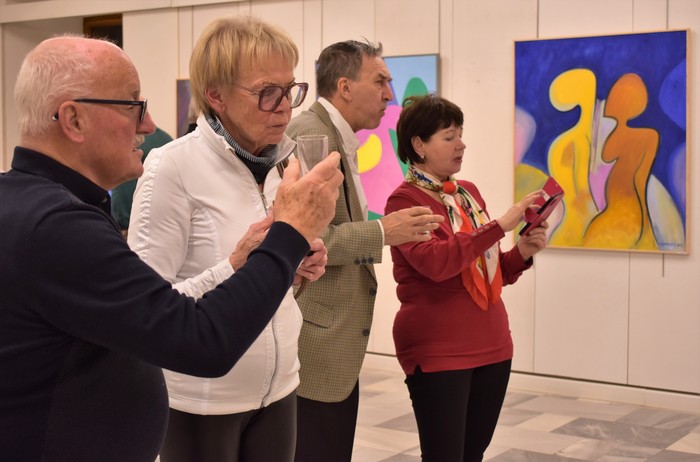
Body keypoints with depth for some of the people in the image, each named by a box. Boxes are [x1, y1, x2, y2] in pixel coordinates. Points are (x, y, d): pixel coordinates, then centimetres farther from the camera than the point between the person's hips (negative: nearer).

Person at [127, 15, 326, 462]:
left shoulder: (277, 163, 3)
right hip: (202, 401, -6)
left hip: (276, 389, 6)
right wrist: (237, 264, -28)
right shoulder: (172, 167, -16)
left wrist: (297, 267, -6)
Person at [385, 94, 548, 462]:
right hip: (437, 351, -7)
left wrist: (521, 253, 0)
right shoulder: (404, 200, -9)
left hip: (491, 344, 7)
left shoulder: (469, 192, 12)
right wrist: (500, 225, -23)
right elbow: (436, 262, -25)